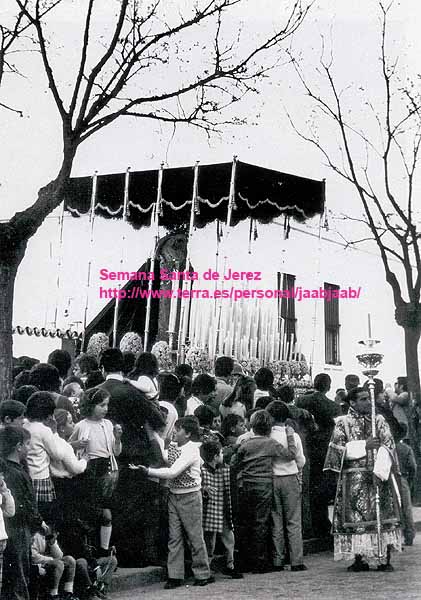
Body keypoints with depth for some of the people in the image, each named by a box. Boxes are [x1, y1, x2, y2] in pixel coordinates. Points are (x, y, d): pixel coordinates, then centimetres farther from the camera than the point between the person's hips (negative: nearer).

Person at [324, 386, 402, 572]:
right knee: (356, 517, -2)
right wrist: (364, 445, -12)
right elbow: (338, 448, -4)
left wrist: (380, 471, -17)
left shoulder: (379, 420, 9)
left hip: (378, 476, 1)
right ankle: (360, 559, 5)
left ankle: (385, 559, 3)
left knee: (383, 516, -2)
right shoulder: (343, 423, 5)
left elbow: (388, 446, -2)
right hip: (353, 478, -1)